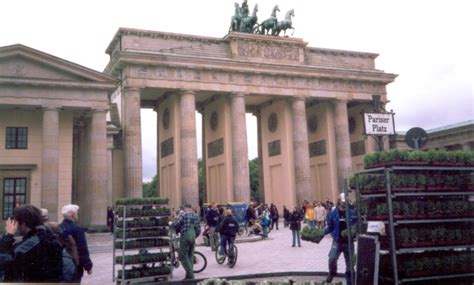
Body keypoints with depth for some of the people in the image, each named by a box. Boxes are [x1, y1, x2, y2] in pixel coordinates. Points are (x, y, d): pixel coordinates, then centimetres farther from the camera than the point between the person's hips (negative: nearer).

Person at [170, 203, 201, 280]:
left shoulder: (183, 214, -4)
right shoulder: (196, 215, 14)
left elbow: (175, 224, -10)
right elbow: (198, 229, 14)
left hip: (185, 236, -6)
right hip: (193, 237, 6)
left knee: (183, 256, -3)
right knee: (190, 256, 13)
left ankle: (190, 274, -10)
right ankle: (190, 275, 14)